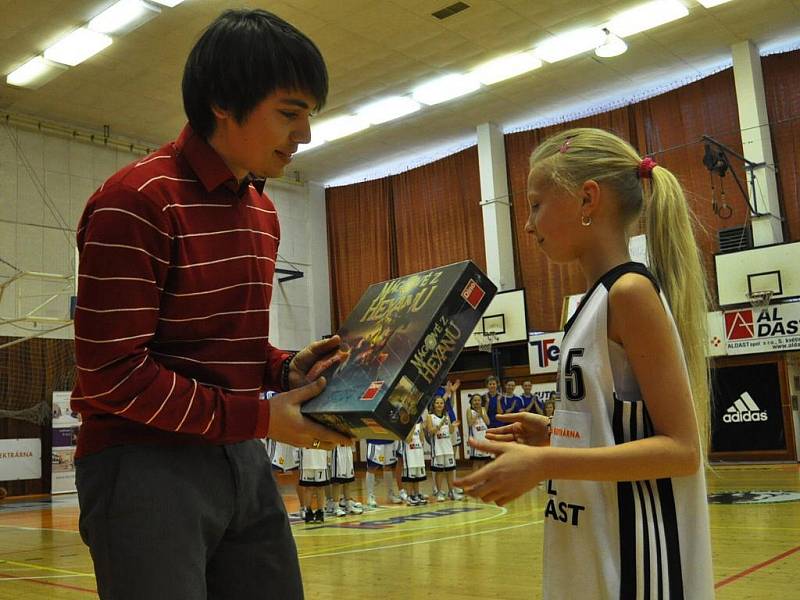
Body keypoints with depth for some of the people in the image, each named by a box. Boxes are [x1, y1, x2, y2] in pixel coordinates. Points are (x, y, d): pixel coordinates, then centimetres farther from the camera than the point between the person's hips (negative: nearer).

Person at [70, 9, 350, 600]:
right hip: (146, 465, -7)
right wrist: (258, 417, -16)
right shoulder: (137, 201, -15)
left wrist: (286, 369, 0)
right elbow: (112, 375, -19)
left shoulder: (263, 213, 12)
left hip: (241, 460, 8)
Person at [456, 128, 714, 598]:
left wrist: (544, 464, -24)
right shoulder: (602, 300, 10)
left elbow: (681, 448, -19)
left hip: (635, 560, -8)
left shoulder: (630, 290, -16)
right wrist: (552, 437, 8)